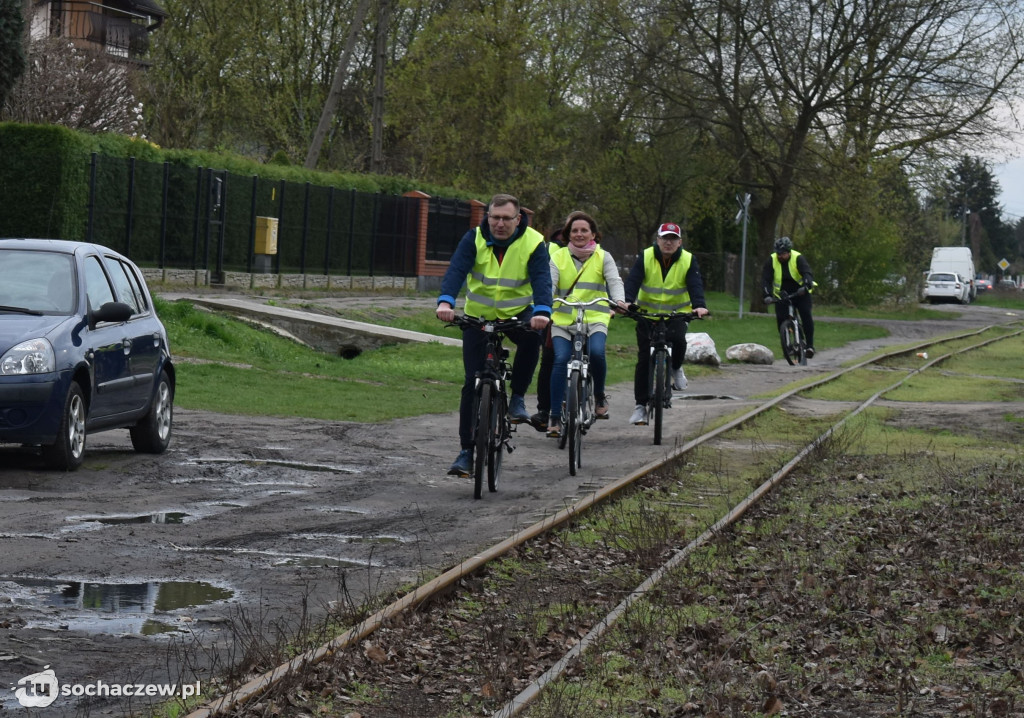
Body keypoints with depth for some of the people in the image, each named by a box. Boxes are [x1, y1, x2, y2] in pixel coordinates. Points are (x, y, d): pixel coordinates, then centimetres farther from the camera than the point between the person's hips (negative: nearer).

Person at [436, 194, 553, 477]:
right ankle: (467, 450, 3)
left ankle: (517, 398, -14)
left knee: (532, 337, -35)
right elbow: (456, 270, -24)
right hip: (478, 316, 1)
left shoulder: (533, 243, -12)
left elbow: (541, 279, -25)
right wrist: (445, 302, -44)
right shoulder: (474, 239, -11)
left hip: (517, 314, -1)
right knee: (472, 382, -5)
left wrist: (542, 312, -45)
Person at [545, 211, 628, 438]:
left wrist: (619, 300, -27)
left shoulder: (603, 257, 9)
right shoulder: (558, 257, 8)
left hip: (594, 318, -1)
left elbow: (614, 281, -5)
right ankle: (555, 418, -10)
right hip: (562, 319, 1)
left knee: (597, 352, -28)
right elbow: (549, 283, -5)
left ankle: (599, 396, 1)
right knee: (561, 360, -18)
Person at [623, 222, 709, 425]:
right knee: (644, 359, -5)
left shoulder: (688, 260, -5)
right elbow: (633, 281, -18)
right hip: (647, 313, 0)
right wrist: (627, 302, -38)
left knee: (678, 340, -30)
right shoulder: (645, 257, -7)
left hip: (676, 313, 0)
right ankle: (640, 405, 3)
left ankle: (676, 368, 5)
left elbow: (695, 285, -17)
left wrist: (699, 305, -37)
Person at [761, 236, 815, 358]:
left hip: (800, 292, -2)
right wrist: (767, 295, -30)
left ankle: (810, 345, -16)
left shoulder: (798, 258, -17)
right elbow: (765, 279, -14)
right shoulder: (772, 260, -10)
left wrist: (806, 287, -50)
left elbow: (807, 273, -30)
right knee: (781, 318, -13)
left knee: (806, 315, -20)